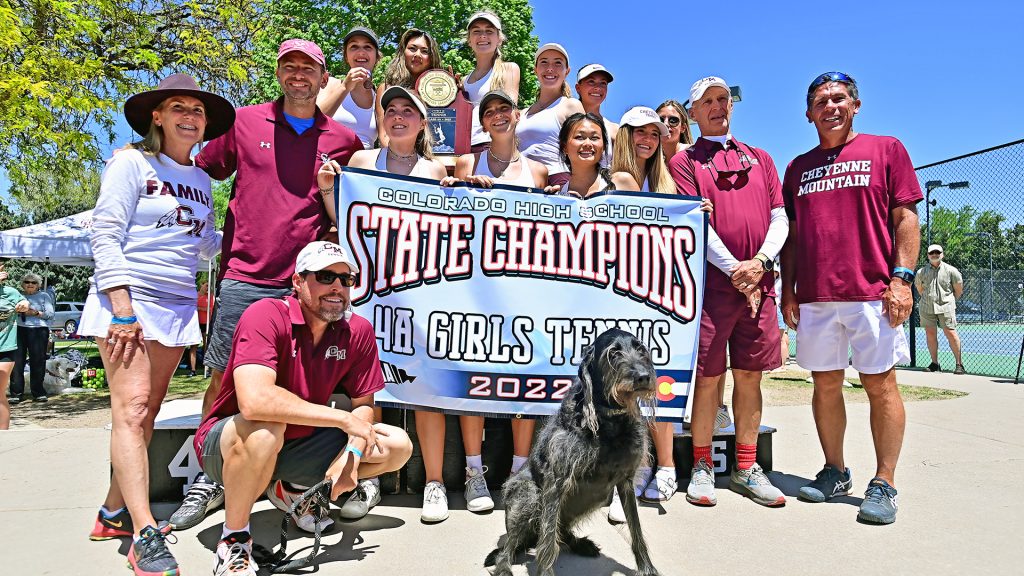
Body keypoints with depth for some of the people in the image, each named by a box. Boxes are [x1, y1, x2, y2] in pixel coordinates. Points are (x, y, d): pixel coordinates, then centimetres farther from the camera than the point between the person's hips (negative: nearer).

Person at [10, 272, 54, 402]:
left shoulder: (44, 296, 12)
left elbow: (50, 314, 4)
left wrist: (36, 313, -12)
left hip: (38, 330, -2)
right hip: (19, 329, 2)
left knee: (37, 362, -4)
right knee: (17, 361, -4)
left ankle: (38, 393, 3)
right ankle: (16, 393, 0)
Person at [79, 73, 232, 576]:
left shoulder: (200, 181, 16)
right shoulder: (132, 162, -1)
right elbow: (104, 235, -8)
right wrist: (123, 307, -16)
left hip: (177, 308, 6)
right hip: (129, 300, -6)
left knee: (146, 412, 8)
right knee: (132, 408, -11)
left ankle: (114, 512, 21)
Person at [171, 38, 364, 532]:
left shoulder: (343, 141, 10)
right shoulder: (244, 121, 9)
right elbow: (201, 172, 20)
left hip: (304, 282, 0)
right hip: (243, 276, 0)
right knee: (223, 379, 4)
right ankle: (207, 479, 20)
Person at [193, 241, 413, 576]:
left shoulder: (358, 330, -8)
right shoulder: (267, 316, -24)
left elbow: (363, 404, 2)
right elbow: (254, 400, -40)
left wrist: (351, 455, -17)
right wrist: (344, 419, -32)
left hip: (296, 447, 6)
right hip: (226, 445, -5)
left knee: (398, 446, -4)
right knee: (264, 429, -40)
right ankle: (233, 541, -13)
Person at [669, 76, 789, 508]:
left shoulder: (760, 159, 19)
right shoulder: (685, 161, 6)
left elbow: (780, 217, 11)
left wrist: (760, 262, -6)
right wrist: (734, 270, -13)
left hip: (759, 283, 4)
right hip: (711, 281, -4)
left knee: (750, 375, 8)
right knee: (708, 376, -1)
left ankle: (746, 468, 18)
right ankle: (702, 467, 12)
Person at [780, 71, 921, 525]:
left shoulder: (886, 149, 8)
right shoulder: (798, 167, 16)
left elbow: (906, 218, 2)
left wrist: (902, 277, -9)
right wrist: (788, 289, 9)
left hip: (872, 291, -3)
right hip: (814, 297, 4)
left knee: (880, 384, -1)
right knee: (826, 385, 8)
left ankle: (884, 484, 9)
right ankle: (835, 472, 21)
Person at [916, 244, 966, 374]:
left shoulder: (951, 270, 1)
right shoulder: (921, 272, 6)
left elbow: (958, 290, 12)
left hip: (945, 307, -2)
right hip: (927, 308, 3)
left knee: (951, 334, -7)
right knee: (930, 334, 4)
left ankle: (959, 364, 1)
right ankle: (934, 363, 12)